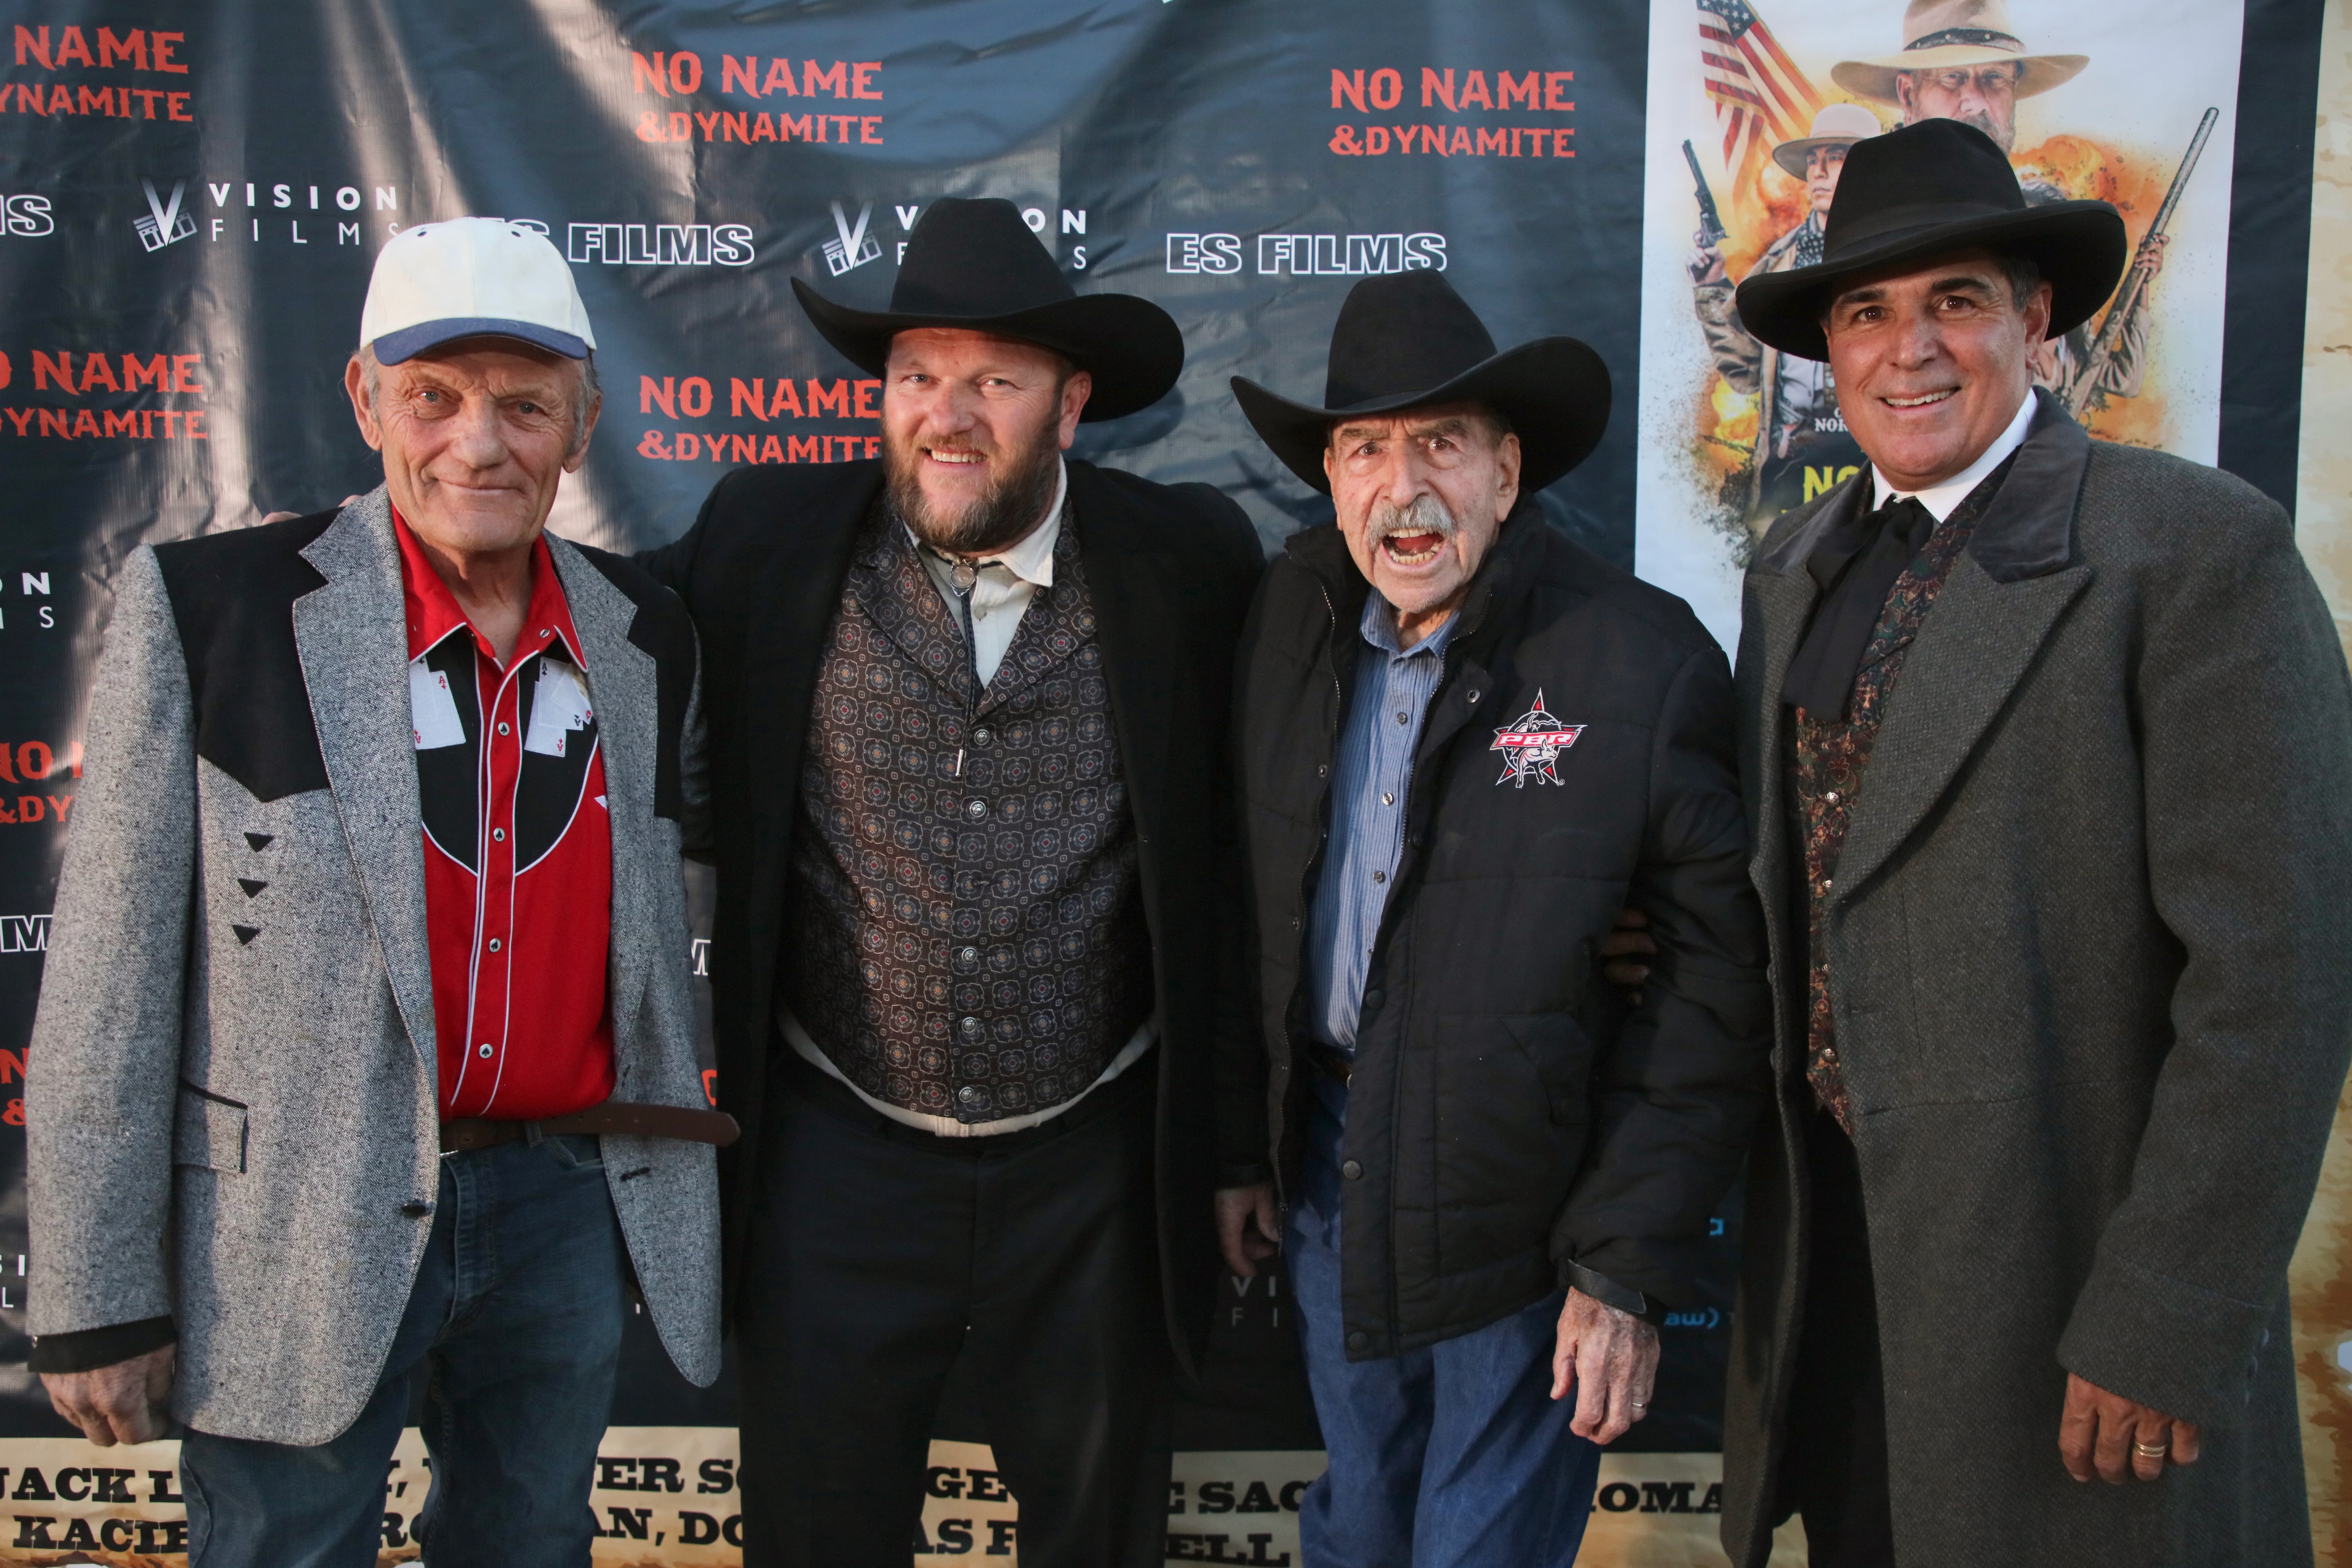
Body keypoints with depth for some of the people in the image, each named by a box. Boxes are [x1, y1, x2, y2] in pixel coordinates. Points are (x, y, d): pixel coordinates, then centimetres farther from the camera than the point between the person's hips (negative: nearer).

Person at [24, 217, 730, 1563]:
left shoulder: (648, 635, 1)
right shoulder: (204, 607, -11)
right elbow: (112, 980, -9)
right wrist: (98, 1297, -7)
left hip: (570, 1205, 4)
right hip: (302, 1228, -3)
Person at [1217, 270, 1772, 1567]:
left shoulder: (1644, 661, -17)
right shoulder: (1293, 620, -1)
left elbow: (1717, 975, -15)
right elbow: (1250, 903, 6)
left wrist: (1630, 1267, -15)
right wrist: (1243, 1144, 6)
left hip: (1531, 1212, -4)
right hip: (1329, 1168, 5)